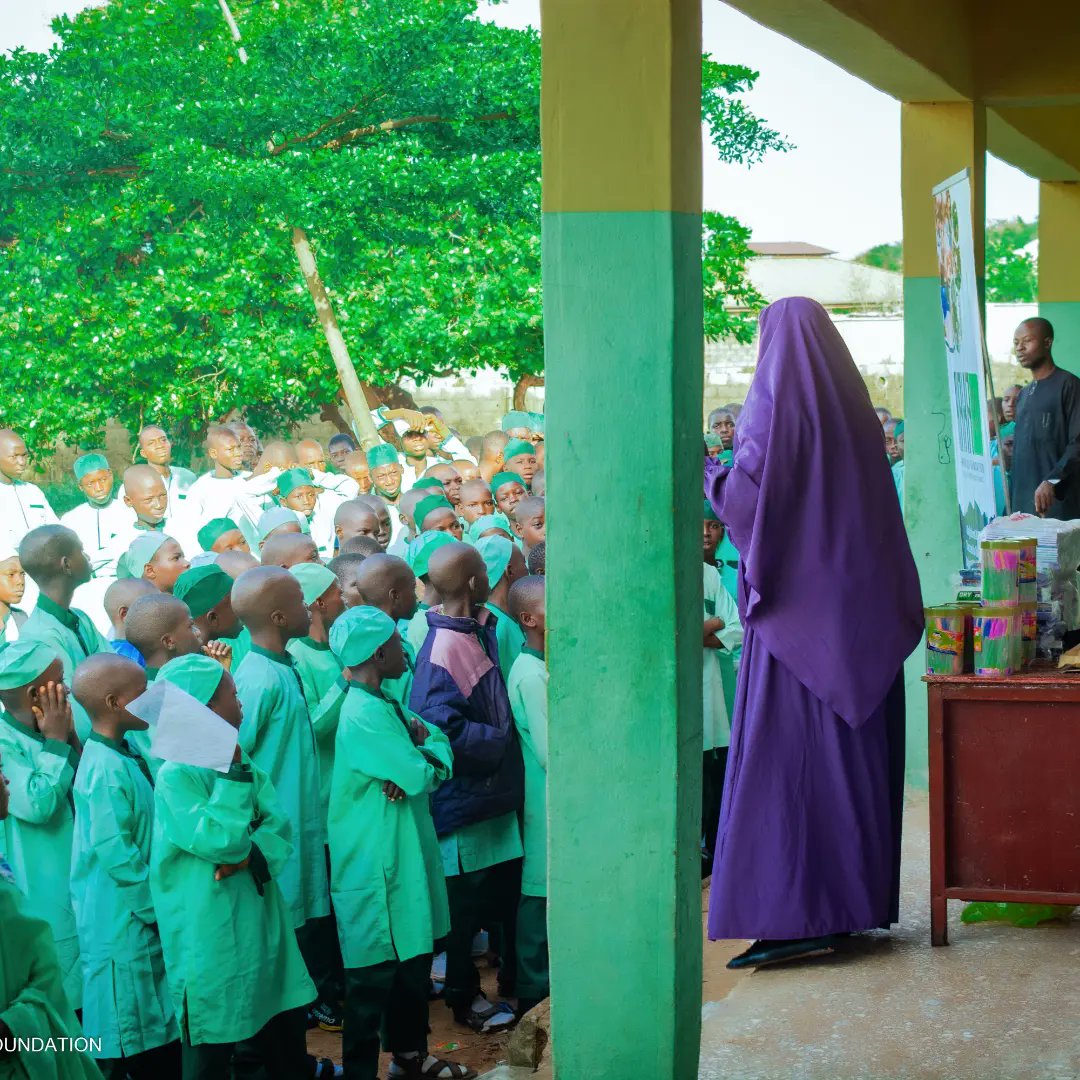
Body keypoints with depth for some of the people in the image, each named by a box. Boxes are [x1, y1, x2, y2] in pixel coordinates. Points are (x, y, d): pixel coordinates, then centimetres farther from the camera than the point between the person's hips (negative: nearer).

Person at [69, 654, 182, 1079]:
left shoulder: (124, 758, 9)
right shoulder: (106, 771, -21)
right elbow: (116, 854, -23)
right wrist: (156, 903, -14)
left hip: (144, 918, 9)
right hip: (123, 925, -9)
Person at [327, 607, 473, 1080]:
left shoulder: (385, 706, 11)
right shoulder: (366, 715, -22)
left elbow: (441, 747, 7)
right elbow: (419, 775, -22)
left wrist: (422, 748, -14)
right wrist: (424, 757, -1)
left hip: (405, 858, 10)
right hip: (377, 868, -10)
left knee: (414, 958, 20)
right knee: (375, 974, -1)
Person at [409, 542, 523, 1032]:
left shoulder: (480, 631, 4)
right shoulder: (443, 648, -24)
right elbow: (445, 728, -29)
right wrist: (500, 743, -18)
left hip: (494, 789, 8)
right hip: (464, 794, -8)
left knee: (504, 890, 19)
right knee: (465, 900, 6)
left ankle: (514, 979, 33)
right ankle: (463, 996, 20)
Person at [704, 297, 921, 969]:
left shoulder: (776, 403, -10)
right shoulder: (855, 407, 9)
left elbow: (745, 497, -14)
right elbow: (877, 507, 14)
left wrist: (707, 472, 3)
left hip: (796, 610, -7)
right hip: (860, 612, 7)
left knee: (787, 754, -5)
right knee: (854, 745, 12)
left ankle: (796, 917, -8)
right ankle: (856, 897, 18)